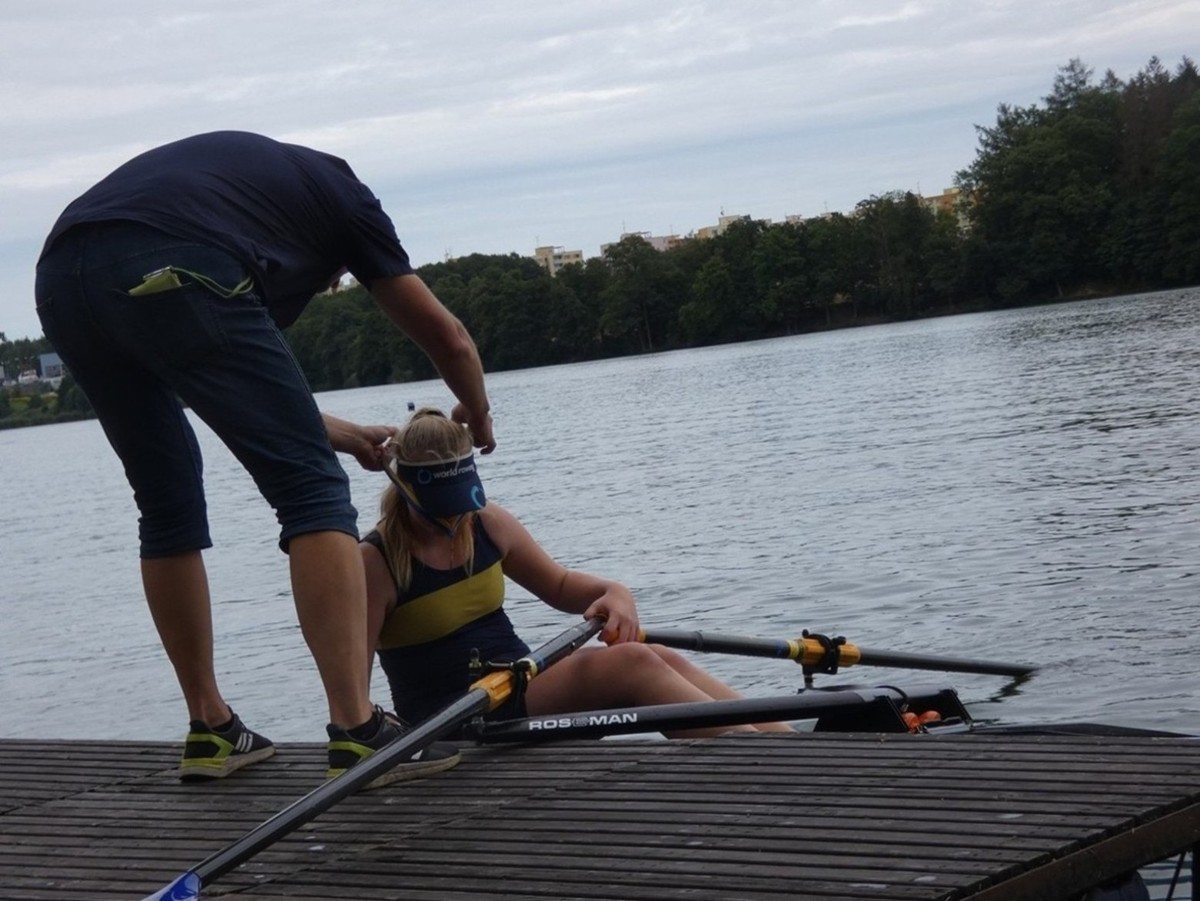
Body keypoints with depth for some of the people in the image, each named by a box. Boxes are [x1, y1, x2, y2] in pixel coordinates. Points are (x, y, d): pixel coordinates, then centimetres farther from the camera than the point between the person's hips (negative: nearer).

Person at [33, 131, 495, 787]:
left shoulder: (250, 172, 41)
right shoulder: (341, 193, 26)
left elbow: (223, 379, 45)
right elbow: (447, 340, 30)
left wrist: (334, 432, 53)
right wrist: (478, 417, 49)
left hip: (57, 278, 7)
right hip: (171, 274, -7)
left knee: (167, 505, 21)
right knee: (311, 488, 0)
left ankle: (210, 730, 26)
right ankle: (356, 734, -7)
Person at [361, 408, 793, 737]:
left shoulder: (487, 523, 6)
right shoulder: (376, 562, -12)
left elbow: (559, 584, 18)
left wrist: (612, 593, -1)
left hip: (521, 687, 7)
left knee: (661, 659, -15)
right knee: (631, 663, -25)